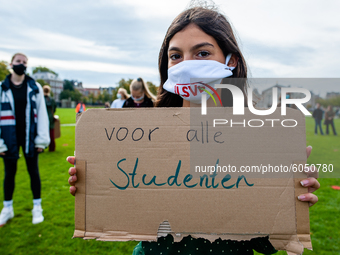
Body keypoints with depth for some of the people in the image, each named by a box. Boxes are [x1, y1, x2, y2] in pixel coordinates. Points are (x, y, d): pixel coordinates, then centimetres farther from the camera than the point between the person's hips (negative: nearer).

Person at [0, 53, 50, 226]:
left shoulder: (35, 88, 0)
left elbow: (42, 114, -1)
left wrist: (42, 139, -6)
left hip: (29, 136, 0)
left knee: (33, 171, 9)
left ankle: (37, 208, 23)